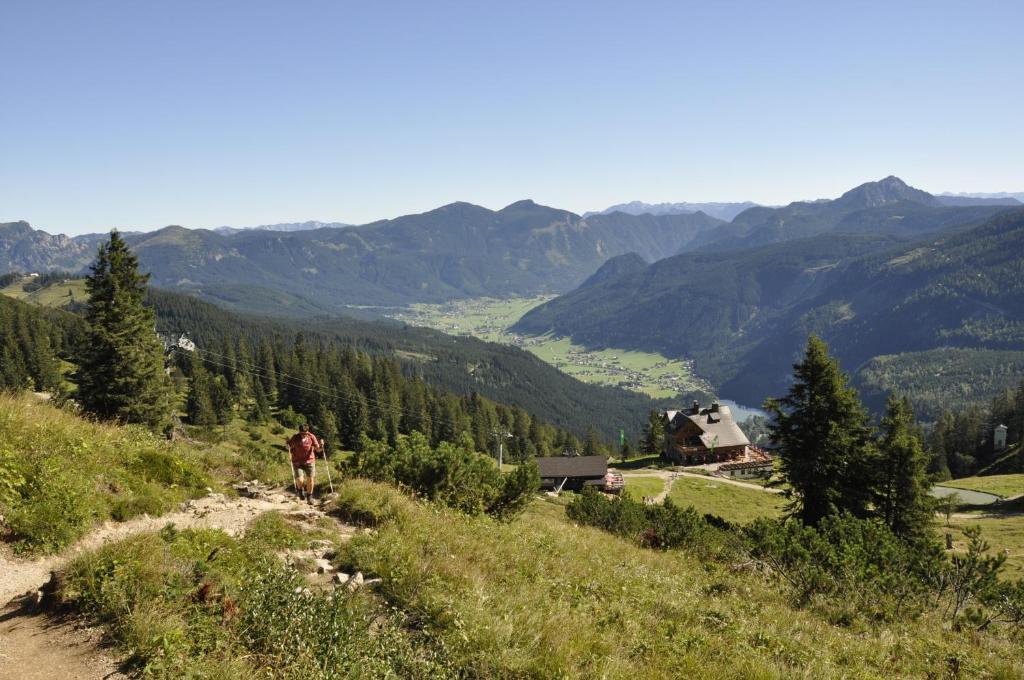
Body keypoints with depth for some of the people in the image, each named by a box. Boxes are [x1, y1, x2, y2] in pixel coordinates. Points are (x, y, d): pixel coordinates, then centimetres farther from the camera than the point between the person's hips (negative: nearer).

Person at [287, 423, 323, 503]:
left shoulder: (311, 437, -8)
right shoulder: (295, 437, -9)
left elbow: (317, 449, -8)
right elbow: (289, 448, 4)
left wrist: (321, 446, -29)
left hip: (309, 461, 1)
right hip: (297, 463, -1)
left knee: (310, 480, 2)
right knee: (300, 480, -14)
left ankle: (309, 497, 25)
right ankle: (300, 490, 21)